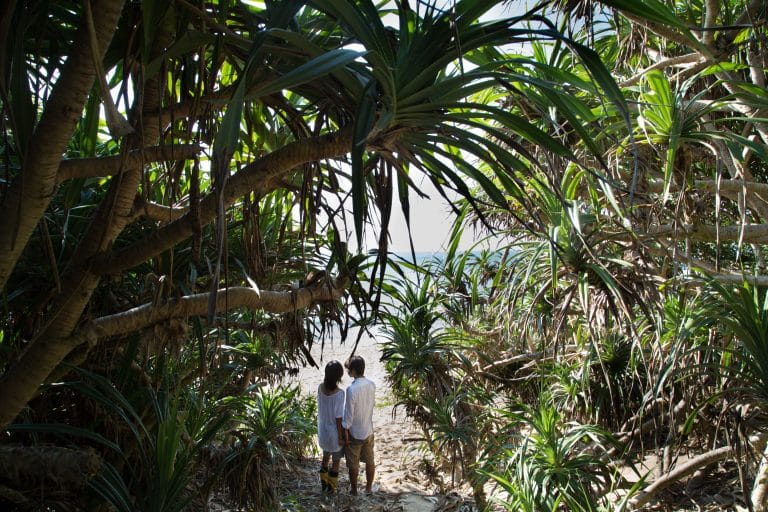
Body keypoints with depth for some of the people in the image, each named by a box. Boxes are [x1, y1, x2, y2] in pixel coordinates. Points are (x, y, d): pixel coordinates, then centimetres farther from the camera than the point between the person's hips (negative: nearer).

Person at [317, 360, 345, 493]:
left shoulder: (320, 387, -11)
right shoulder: (339, 393, -29)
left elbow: (320, 407, 1)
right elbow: (338, 417, -22)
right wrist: (341, 436, -10)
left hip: (322, 430, 6)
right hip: (334, 432, -6)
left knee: (325, 456, 27)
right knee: (336, 460, 18)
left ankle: (324, 482, 41)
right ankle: (332, 486, 31)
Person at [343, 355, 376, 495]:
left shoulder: (351, 389, -27)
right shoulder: (372, 385, -8)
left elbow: (349, 414, -21)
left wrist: (345, 432, -9)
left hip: (354, 433, -5)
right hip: (368, 431, 5)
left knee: (353, 464, 15)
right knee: (370, 461, 20)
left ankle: (354, 489, 31)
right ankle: (369, 487, 36)